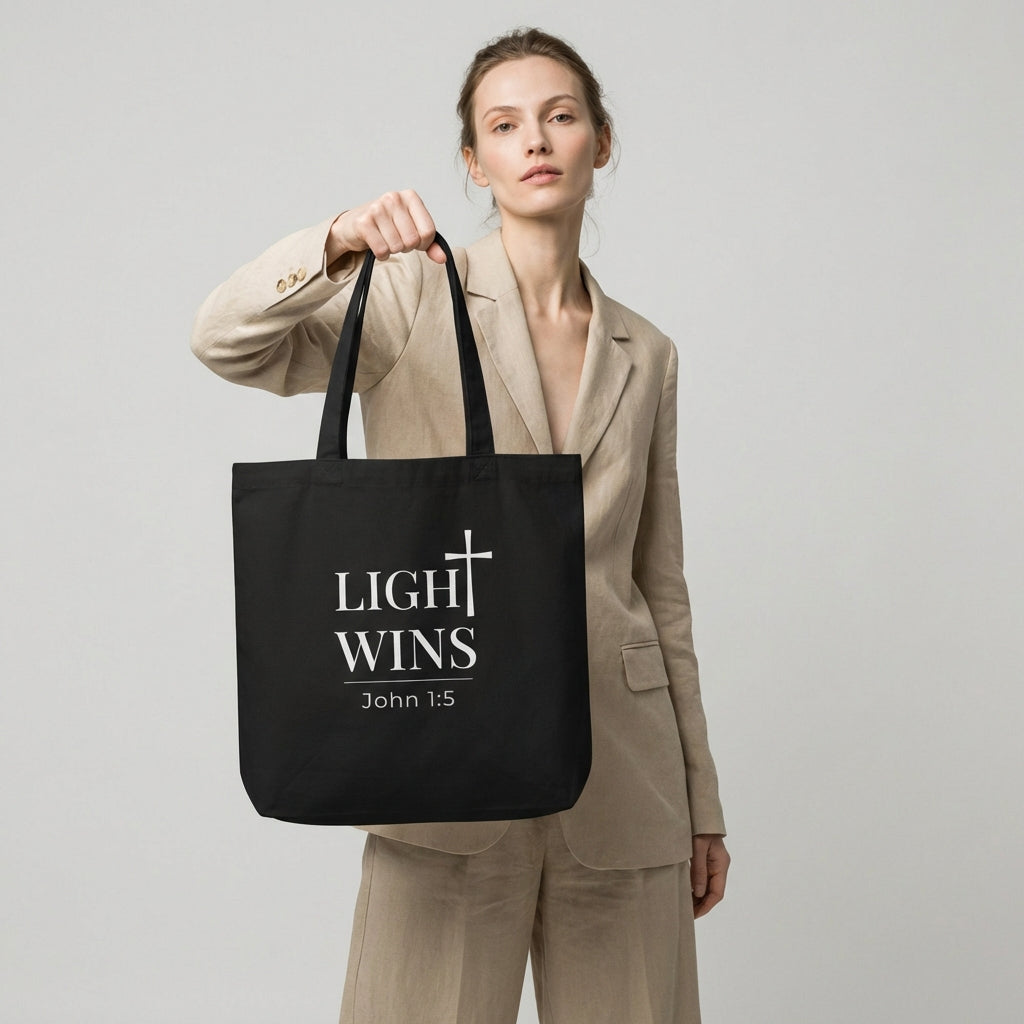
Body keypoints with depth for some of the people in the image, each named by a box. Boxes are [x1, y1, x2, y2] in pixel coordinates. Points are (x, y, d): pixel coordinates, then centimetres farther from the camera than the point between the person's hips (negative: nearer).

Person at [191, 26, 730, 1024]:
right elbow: (226, 342, -12)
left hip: (623, 770, 3)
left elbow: (661, 586, 15)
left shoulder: (644, 355, 13)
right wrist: (338, 240, -30)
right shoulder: (417, 294, 3)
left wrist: (702, 802, 15)